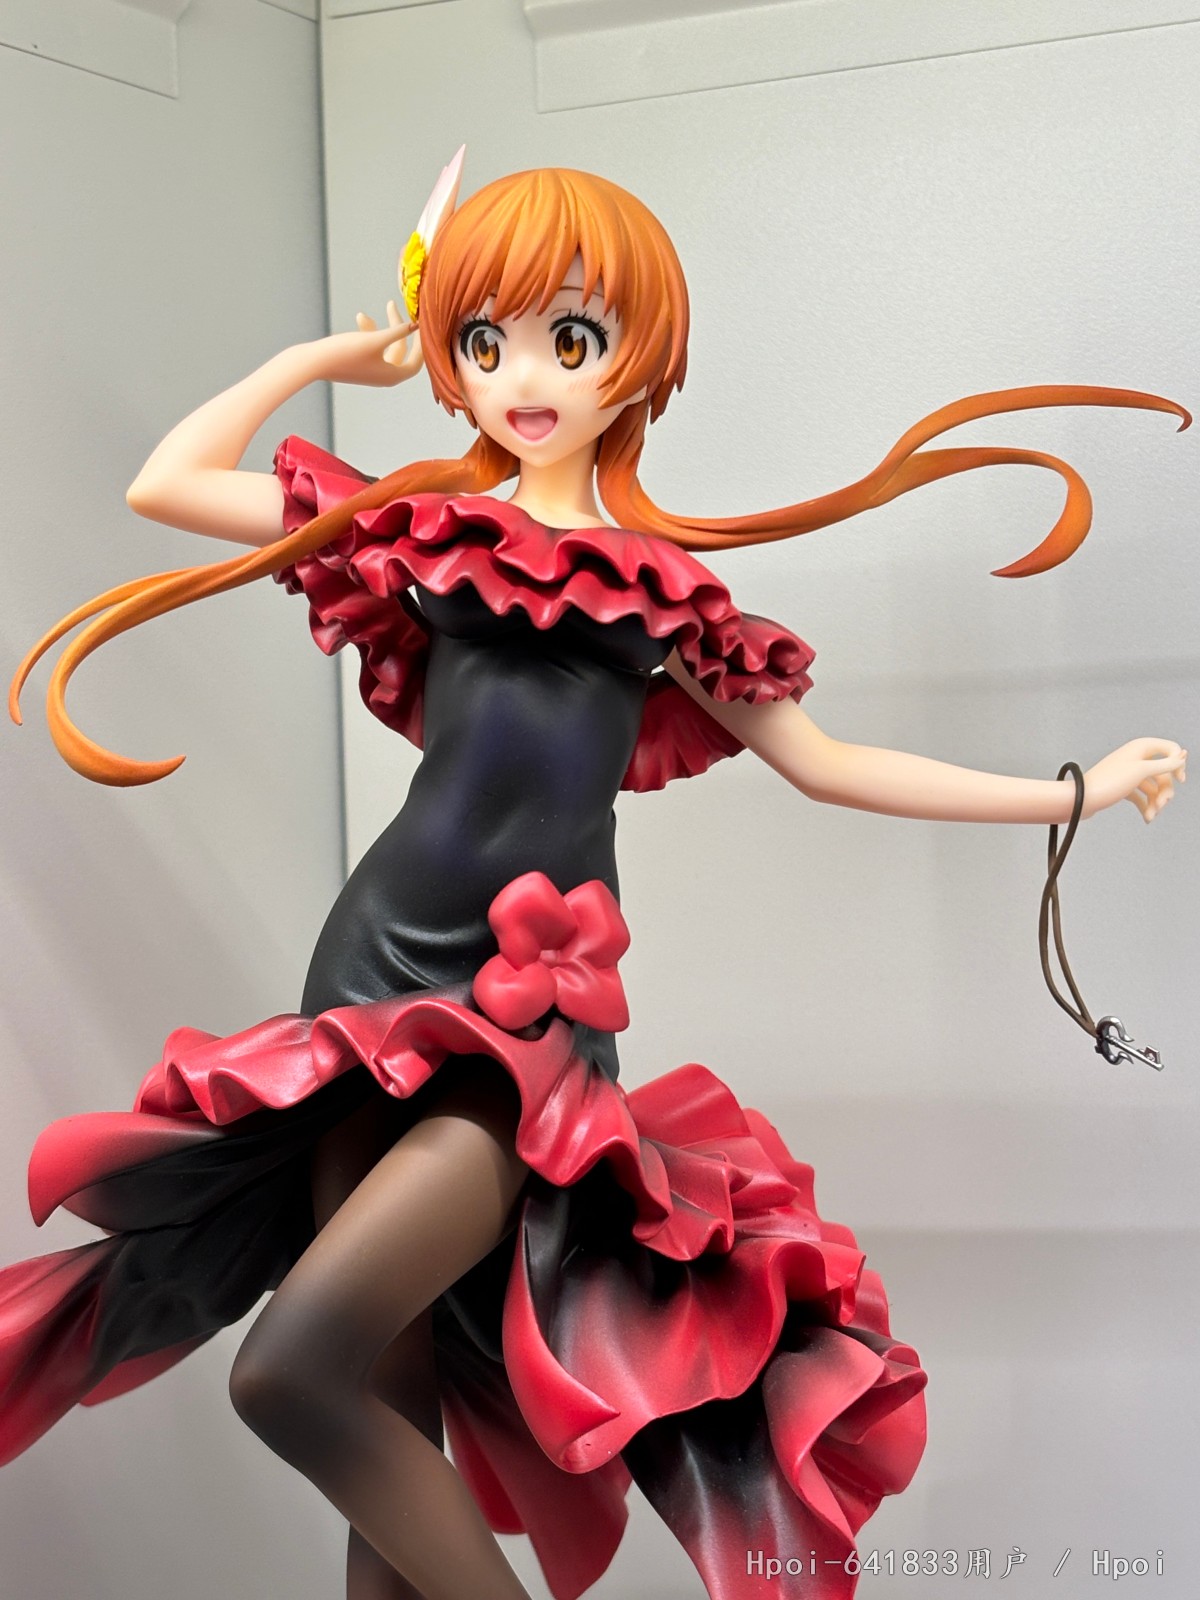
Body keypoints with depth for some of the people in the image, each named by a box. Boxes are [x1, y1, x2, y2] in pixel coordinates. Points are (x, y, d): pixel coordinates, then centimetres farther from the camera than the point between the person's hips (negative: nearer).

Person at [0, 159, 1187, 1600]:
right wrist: (328, 356, 18)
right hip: (377, 976, 2)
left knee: (295, 1371, -18)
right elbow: (165, 483, 13)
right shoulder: (427, 530, 11)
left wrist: (1072, 792, 21)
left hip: (534, 1016, -2)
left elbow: (824, 763, 17)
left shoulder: (668, 593, 11)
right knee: (392, 1420, 1)